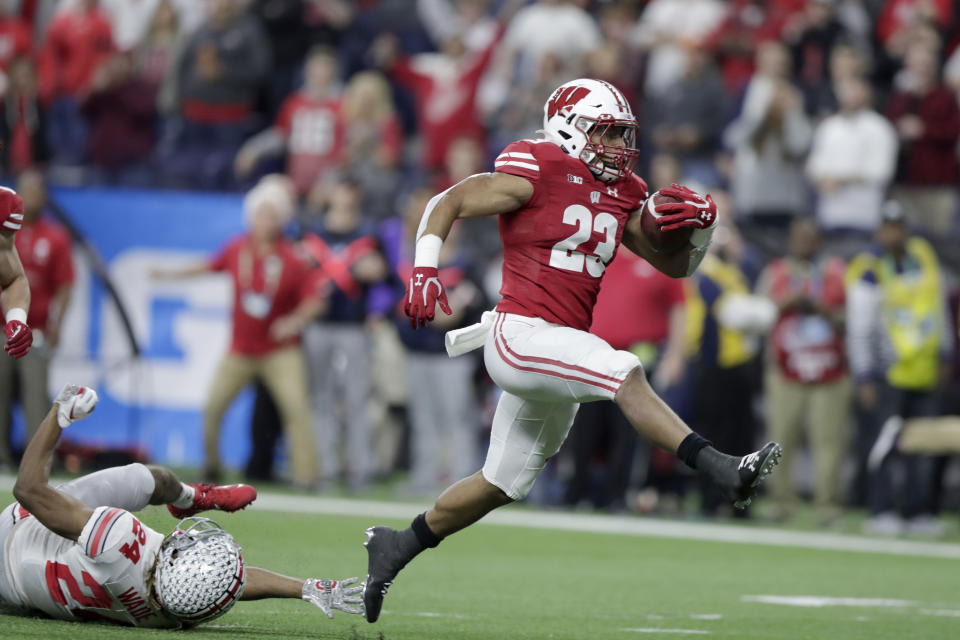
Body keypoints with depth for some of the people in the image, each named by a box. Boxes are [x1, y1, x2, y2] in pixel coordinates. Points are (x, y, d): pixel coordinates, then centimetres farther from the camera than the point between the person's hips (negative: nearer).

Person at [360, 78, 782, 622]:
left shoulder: (623, 195, 14)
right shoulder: (537, 175, -6)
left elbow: (675, 264, 17)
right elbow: (447, 204, -2)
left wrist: (701, 224, -3)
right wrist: (425, 270, -13)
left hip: (560, 351, 8)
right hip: (520, 333, -8)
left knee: (503, 485, 16)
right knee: (625, 373, -28)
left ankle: (399, 545, 31)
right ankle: (722, 470, -36)